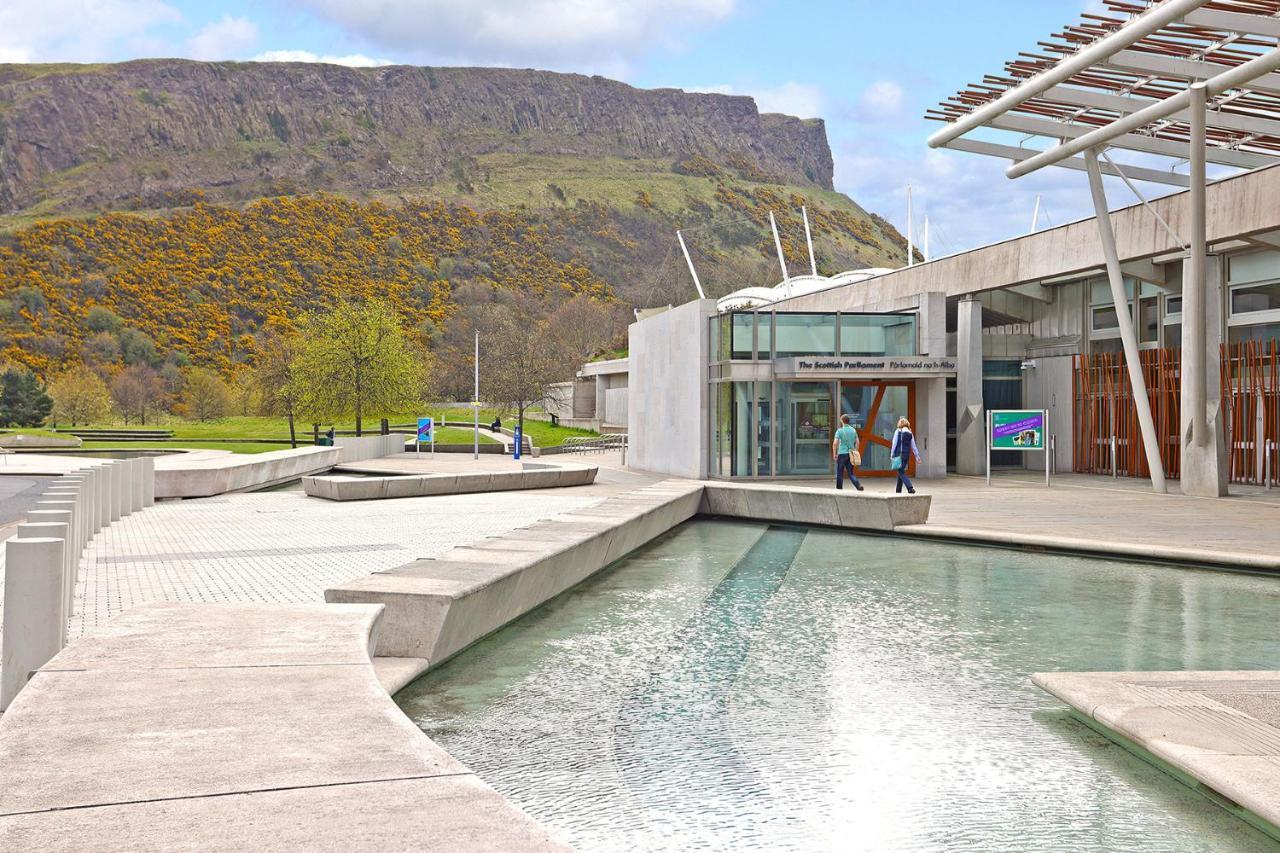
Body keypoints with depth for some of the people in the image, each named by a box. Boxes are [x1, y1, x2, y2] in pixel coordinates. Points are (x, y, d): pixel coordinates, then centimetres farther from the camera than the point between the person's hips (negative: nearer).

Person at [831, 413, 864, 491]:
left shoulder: (840, 431, -8)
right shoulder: (853, 430, 7)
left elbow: (835, 443, -15)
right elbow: (857, 442, 10)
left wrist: (834, 454, -7)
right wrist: (855, 452, 18)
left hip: (842, 454, -5)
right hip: (851, 454, 5)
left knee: (839, 473, 7)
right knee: (851, 473, 7)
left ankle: (839, 489, 12)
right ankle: (858, 485, -13)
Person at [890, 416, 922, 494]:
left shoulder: (898, 432, -4)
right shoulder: (910, 434, 6)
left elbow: (895, 444, -5)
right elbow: (913, 446, 7)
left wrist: (892, 454, 0)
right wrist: (917, 456, 11)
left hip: (899, 454, -5)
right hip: (907, 455, 5)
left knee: (901, 472, -4)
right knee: (901, 471, 17)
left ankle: (910, 488, -21)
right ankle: (898, 490, 23)